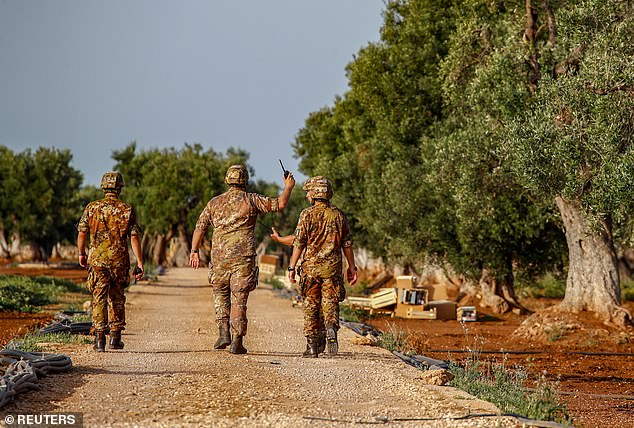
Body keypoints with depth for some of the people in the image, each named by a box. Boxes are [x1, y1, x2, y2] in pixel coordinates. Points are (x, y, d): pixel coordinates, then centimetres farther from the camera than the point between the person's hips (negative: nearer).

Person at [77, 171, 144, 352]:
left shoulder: (92, 208, 0)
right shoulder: (127, 210, -1)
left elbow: (82, 233, 3)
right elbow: (134, 237, -6)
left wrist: (81, 254, 19)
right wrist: (140, 263, -4)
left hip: (97, 258, 0)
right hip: (120, 260, 0)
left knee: (99, 299, 1)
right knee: (117, 299, 15)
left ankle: (99, 339, -8)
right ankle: (115, 337, 18)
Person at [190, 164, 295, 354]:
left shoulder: (215, 202, 8)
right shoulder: (251, 200, -2)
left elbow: (200, 227, 7)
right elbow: (280, 204, -3)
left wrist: (195, 251, 11)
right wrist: (288, 187, 14)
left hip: (219, 256, 2)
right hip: (243, 257, -2)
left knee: (220, 293, 20)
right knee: (239, 298, 1)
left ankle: (224, 332, 6)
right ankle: (236, 342, -1)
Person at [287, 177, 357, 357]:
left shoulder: (307, 215, -4)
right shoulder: (338, 215, 4)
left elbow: (299, 243, -6)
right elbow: (347, 244, 7)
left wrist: (292, 267, -2)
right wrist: (352, 267, 13)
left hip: (311, 267, -1)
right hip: (333, 268, 1)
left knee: (311, 306, 7)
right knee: (330, 303, 6)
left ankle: (312, 346, 7)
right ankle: (331, 327, -24)